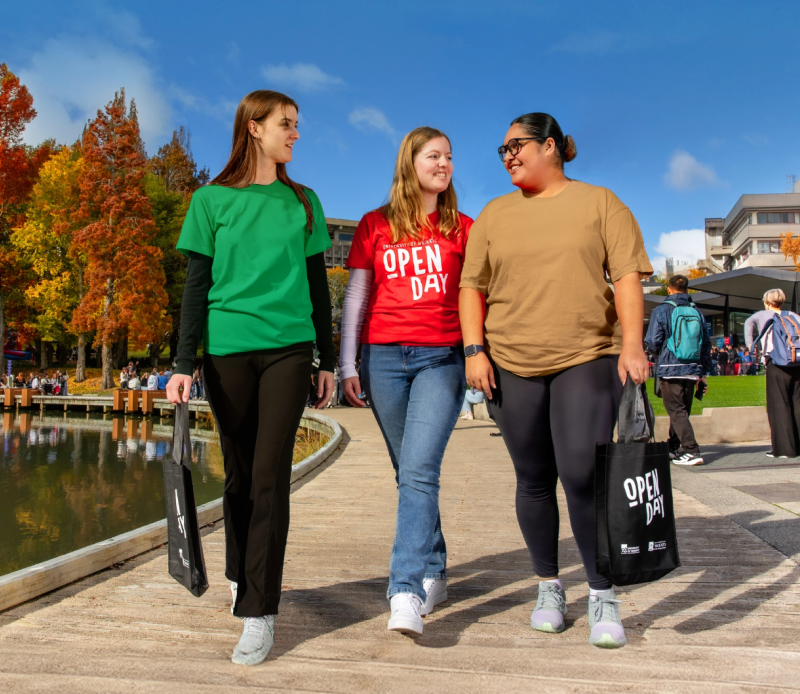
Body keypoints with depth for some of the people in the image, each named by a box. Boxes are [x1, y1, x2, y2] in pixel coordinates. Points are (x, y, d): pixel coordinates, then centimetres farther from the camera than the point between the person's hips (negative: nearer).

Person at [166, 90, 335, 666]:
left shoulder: (303, 202, 12)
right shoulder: (212, 200, 5)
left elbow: (317, 285, 13)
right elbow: (197, 287, 4)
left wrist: (328, 360, 12)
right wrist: (185, 365, -3)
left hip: (288, 348, 1)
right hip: (229, 349, 0)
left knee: (270, 476, -6)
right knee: (240, 474, 9)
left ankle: (260, 613, 0)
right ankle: (240, 577, 32)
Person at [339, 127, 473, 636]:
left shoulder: (462, 228, 10)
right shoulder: (375, 226, 11)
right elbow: (356, 298, 11)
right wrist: (347, 365, 5)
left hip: (442, 359, -1)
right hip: (385, 358, 2)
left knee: (419, 471, -15)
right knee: (410, 473, 8)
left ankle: (406, 591, -16)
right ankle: (434, 573, 23)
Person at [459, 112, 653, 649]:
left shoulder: (599, 203, 7)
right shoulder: (494, 214, 13)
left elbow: (627, 276, 0)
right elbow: (472, 287, 11)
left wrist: (632, 344, -11)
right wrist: (475, 350, -1)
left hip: (587, 360, -2)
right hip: (512, 366, 3)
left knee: (582, 475, -12)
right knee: (534, 481, 8)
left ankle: (603, 596, 5)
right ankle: (549, 586, 25)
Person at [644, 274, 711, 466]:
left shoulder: (661, 310, -5)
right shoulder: (697, 312, 9)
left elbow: (652, 342, -9)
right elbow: (706, 343, 11)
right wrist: (703, 372, 17)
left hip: (670, 369, -5)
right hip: (692, 370, 5)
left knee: (676, 411, -3)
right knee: (682, 411, 16)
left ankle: (691, 451, -14)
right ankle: (673, 448, 28)